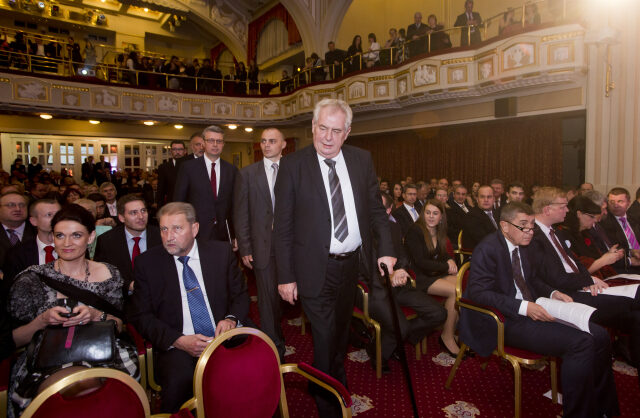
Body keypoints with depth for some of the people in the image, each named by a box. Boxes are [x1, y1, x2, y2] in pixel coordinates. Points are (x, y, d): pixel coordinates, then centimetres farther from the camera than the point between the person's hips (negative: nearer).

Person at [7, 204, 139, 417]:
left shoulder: (108, 274, 5)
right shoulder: (31, 279, 1)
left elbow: (119, 326, 7)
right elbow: (14, 340, 3)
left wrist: (96, 315, -13)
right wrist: (43, 320, -16)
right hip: (46, 363, -1)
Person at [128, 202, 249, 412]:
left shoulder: (221, 252, 6)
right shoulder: (147, 263, 4)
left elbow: (240, 295, 12)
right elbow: (140, 316, 3)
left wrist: (231, 319, -12)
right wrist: (178, 341, -13)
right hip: (176, 347, -1)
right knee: (179, 379, -32)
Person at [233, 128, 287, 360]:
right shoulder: (247, 174, 4)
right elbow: (241, 214, 2)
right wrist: (244, 249, -3)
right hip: (263, 246, -1)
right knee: (268, 298, 4)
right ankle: (274, 347, 21)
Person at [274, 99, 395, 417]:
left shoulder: (362, 160, 1)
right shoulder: (293, 165, -10)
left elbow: (375, 209, 7)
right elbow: (283, 226, -9)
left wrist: (385, 250, -3)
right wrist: (286, 276, -11)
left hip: (352, 263, 5)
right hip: (315, 268, -4)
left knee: (341, 331, 24)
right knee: (325, 338, 1)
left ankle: (336, 385, 52)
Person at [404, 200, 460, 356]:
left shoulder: (438, 232, 13)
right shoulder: (414, 231, -10)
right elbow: (420, 262, -15)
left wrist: (450, 261, -4)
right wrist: (446, 267, -11)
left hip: (437, 274, 7)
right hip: (419, 278, -7)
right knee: (454, 291, -26)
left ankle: (457, 330, -9)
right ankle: (447, 337, -11)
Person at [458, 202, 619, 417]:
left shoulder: (523, 246, 11)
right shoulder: (487, 250, -15)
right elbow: (478, 292, -22)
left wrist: (552, 293, 4)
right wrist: (523, 307, -28)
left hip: (532, 310, 9)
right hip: (506, 321, -9)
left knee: (599, 335, -3)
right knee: (580, 342, -22)